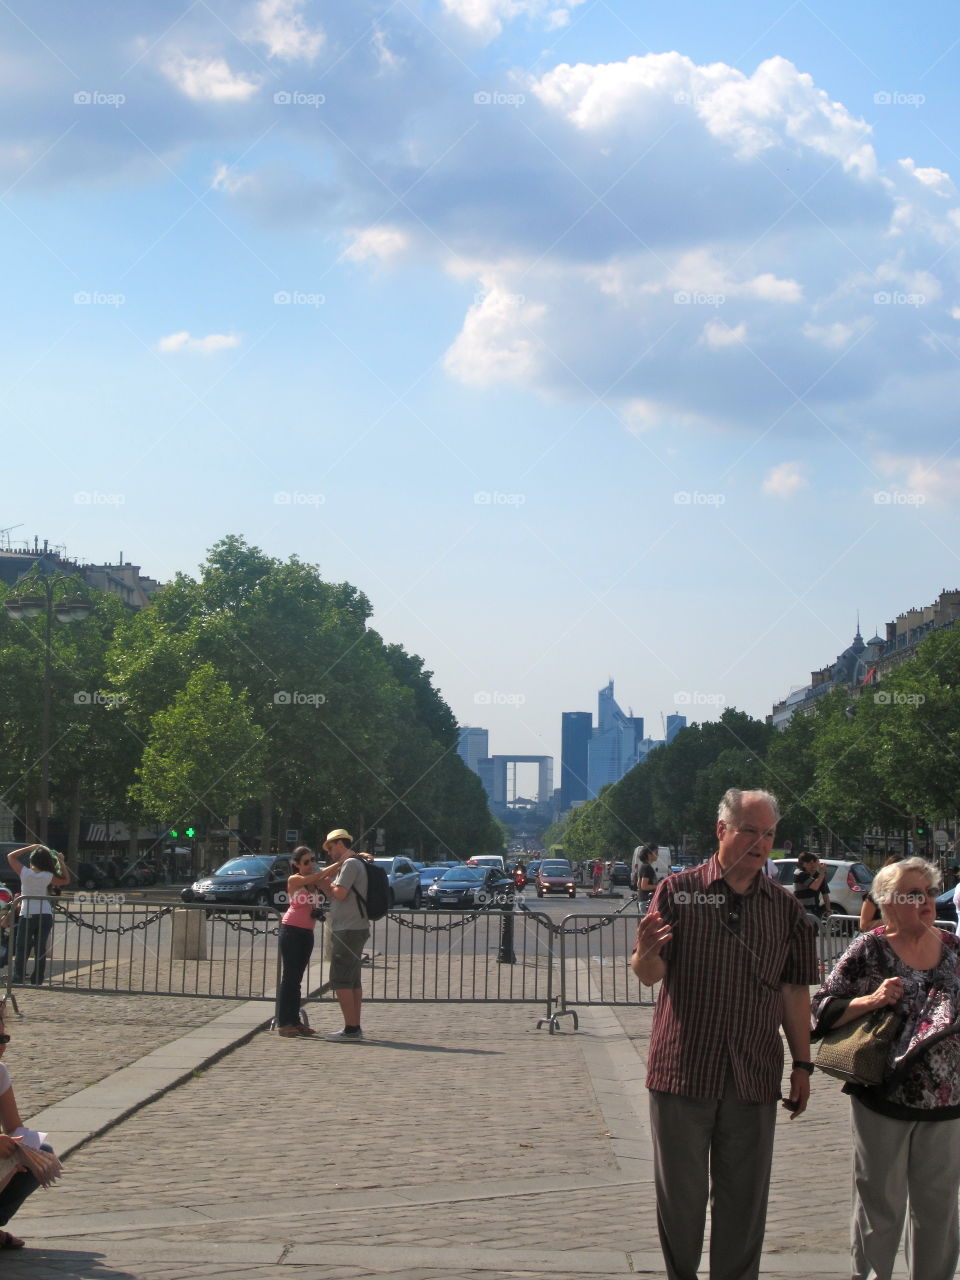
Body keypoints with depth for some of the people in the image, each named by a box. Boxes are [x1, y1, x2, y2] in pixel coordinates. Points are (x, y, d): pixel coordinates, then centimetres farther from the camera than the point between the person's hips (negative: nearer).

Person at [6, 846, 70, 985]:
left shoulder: (24, 872, -7)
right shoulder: (48, 877, -5)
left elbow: (11, 856, 7)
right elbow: (66, 880, 11)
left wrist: (30, 848, 8)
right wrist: (61, 862, 11)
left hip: (27, 915, -1)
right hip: (46, 915, 1)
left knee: (21, 947, 7)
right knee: (41, 948, 6)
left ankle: (18, 976, -2)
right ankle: (37, 979, 5)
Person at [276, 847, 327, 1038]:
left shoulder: (315, 881, 9)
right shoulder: (294, 880, -7)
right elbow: (317, 876, -21)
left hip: (307, 933, 6)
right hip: (291, 930, -6)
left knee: (297, 978, 9)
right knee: (289, 976, -6)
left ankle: (294, 1020, 11)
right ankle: (283, 1023, -5)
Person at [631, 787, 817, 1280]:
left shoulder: (785, 906, 8)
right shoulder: (677, 890, -1)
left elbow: (794, 990, 11)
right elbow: (650, 974, -7)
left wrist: (802, 1064, 8)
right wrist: (646, 952, -30)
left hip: (754, 1075, 2)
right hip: (683, 1068, -2)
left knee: (744, 1194, 8)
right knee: (680, 1191, 5)